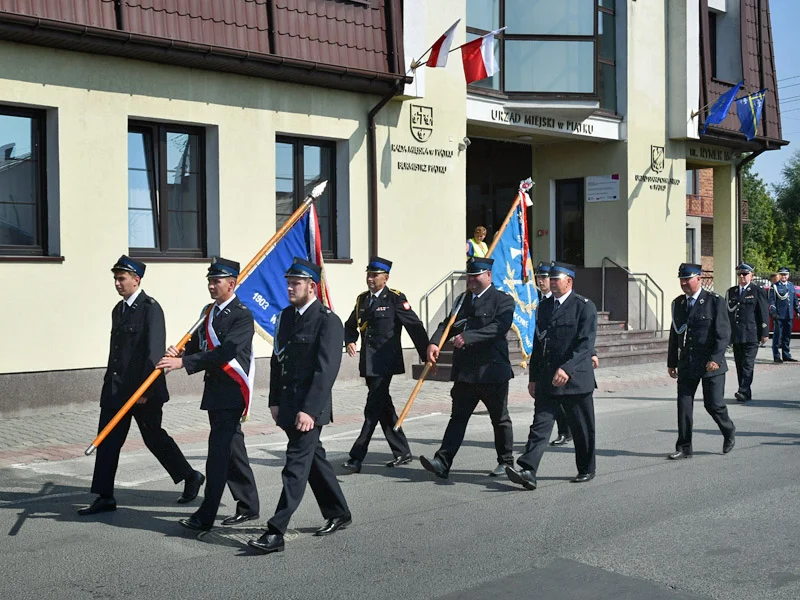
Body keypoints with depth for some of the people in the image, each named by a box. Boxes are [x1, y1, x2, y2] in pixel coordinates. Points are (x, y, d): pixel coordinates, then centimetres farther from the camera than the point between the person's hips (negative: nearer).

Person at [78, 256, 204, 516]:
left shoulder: (150, 308, -12)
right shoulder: (118, 309, 13)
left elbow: (155, 350, -18)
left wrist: (145, 389, -21)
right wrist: (110, 384, 15)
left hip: (143, 388, -8)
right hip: (116, 388, 8)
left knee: (154, 438, 4)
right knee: (107, 440, 4)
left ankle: (190, 476, 23)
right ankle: (104, 497, 11)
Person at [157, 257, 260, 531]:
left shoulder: (242, 315, -14)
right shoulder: (209, 311, 13)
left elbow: (225, 352, -23)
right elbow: (198, 344, 15)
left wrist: (183, 362, -27)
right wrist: (179, 353, -7)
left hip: (232, 392, -9)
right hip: (214, 390, 9)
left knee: (219, 450, -8)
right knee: (232, 448, 15)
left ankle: (206, 516, -4)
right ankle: (248, 506, 26)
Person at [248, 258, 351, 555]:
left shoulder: (328, 321, -13)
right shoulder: (286, 316, 11)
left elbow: (326, 370, -19)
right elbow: (277, 360, 16)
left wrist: (309, 410, -24)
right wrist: (275, 401, 11)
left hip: (310, 407, -8)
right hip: (288, 404, 8)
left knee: (297, 465, -8)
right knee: (314, 459, 17)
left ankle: (275, 533, -7)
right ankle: (338, 514, 32)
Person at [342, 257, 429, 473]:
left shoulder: (395, 299, -6)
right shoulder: (362, 299, 13)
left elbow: (415, 326, -7)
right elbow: (350, 325, 24)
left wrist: (427, 356, -7)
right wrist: (350, 341, 2)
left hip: (385, 363, -7)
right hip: (368, 363, 7)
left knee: (373, 409, -9)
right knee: (383, 408, 13)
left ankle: (357, 457, -9)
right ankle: (402, 452, 24)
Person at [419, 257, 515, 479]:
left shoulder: (503, 300, -4)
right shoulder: (462, 299, 16)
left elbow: (499, 327, -20)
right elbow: (448, 324, 9)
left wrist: (468, 337, -28)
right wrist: (434, 342, -11)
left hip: (492, 371, -5)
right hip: (464, 372, 5)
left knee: (500, 419, 10)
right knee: (458, 417, 1)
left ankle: (506, 461, 25)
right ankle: (442, 463, -5)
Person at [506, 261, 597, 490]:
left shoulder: (585, 306, -6)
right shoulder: (544, 306, 14)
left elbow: (586, 343, -15)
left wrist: (567, 369, -26)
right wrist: (533, 377, 15)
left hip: (575, 380, -5)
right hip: (546, 381, 5)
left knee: (582, 429, 8)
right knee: (540, 426, -5)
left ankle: (586, 469, 26)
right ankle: (528, 471, -12)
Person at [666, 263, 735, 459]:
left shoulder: (715, 301, -6)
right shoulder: (677, 303, 10)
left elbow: (724, 333, -9)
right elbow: (674, 334, 15)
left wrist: (716, 358, -18)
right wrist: (671, 362, 12)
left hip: (711, 364, -4)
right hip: (686, 365, 5)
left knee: (713, 404, 1)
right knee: (683, 405, 1)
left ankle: (729, 433, 30)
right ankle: (684, 448, 8)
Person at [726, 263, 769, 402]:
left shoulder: (757, 291, 1)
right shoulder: (731, 292, 15)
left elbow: (764, 313, -2)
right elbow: (727, 312, 17)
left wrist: (764, 333, -7)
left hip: (751, 334, -5)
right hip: (736, 336, 5)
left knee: (748, 364, -10)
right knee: (739, 365, 7)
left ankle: (743, 391, -15)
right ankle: (745, 394, 13)